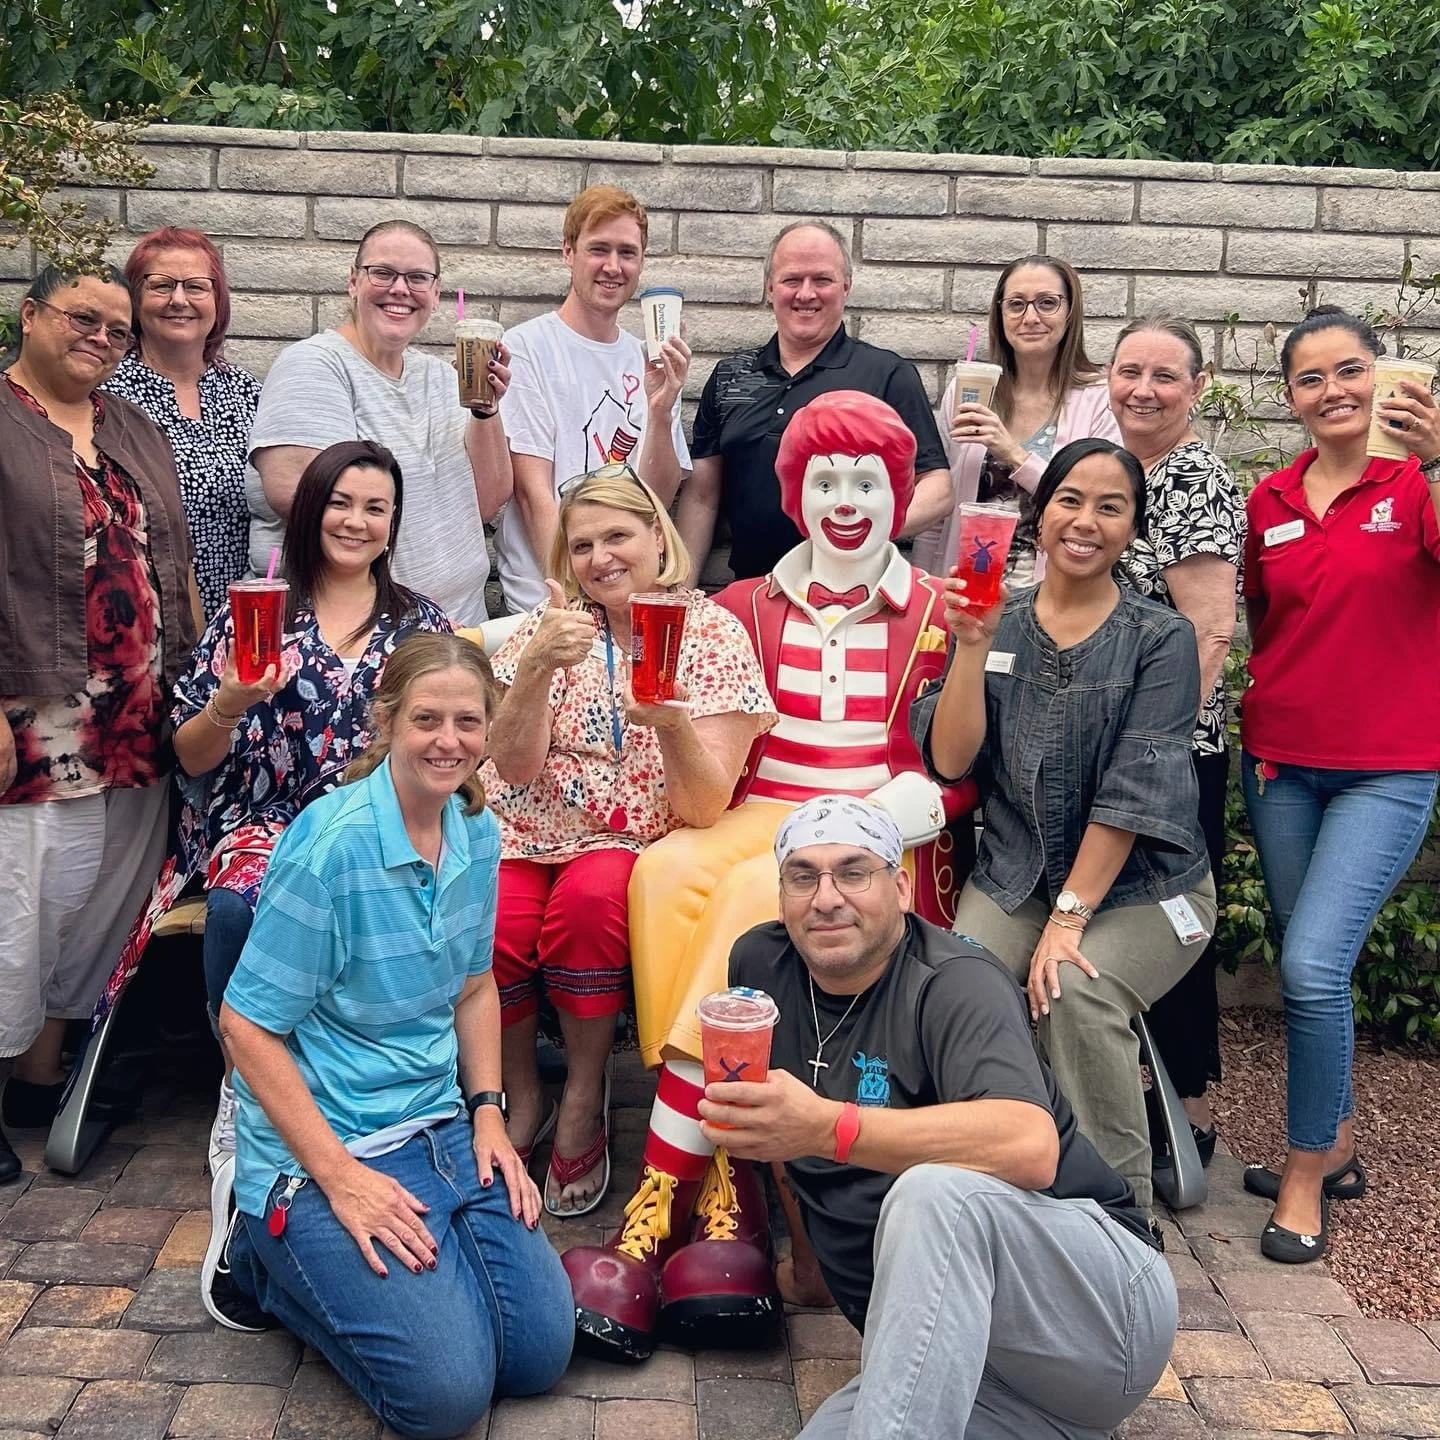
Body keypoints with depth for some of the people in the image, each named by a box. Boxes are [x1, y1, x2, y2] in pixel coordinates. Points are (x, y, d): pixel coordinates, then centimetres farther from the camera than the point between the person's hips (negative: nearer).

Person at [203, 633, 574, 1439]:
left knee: (541, 1356, 1)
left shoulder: (479, 834, 1)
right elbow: (248, 1024, -16)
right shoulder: (331, 844, -20)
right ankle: (262, 1253, 9)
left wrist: (489, 1112, 3)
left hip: (442, 1126, 7)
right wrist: (341, 1177, -20)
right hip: (325, 1142, -6)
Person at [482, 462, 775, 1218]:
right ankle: (520, 1096, 1)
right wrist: (538, 667, -24)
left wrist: (672, 725, -30)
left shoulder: (712, 635, -4)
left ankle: (584, 1094, -10)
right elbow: (513, 767, -8)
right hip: (530, 834, 2)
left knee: (588, 900, -34)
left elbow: (704, 808, -11)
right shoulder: (553, 623, 2)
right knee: (490, 930, -28)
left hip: (633, 844, -2)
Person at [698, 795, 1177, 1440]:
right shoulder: (760, 964, 5)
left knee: (934, 1194, -36)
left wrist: (827, 1127, -37)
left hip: (1107, 1305, -5)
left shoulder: (953, 983, -14)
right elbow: (776, 1129, 24)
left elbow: (1031, 1148, -33)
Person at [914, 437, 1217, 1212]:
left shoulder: (1160, 638, -5)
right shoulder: (998, 624, 5)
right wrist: (973, 647, -16)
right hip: (1015, 876, 2)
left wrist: (1070, 916, -18)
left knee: (1074, 991, -30)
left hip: (1142, 884, -2)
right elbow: (949, 760, -5)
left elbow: (1134, 791, -13)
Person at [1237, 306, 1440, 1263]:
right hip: (1281, 763, 4)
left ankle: (1304, 1176, 5)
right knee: (1313, 963, 13)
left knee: (1314, 964, -13)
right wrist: (1260, 720, 10)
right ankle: (1337, 1146, 31)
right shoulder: (1270, 501, 6)